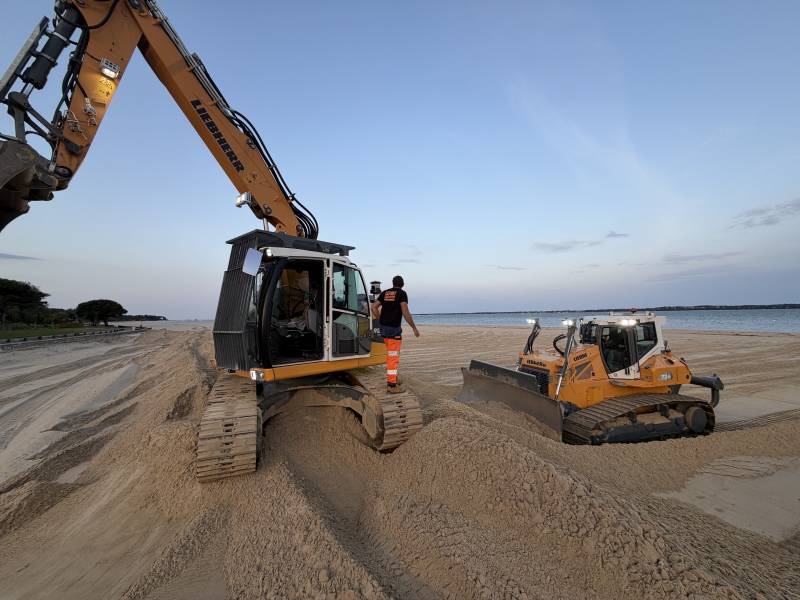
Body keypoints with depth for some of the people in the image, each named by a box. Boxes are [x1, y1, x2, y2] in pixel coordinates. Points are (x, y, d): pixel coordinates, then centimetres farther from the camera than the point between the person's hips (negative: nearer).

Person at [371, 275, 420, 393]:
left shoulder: (385, 293, 11)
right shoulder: (402, 293, -7)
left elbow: (374, 307, 9)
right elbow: (405, 312, -17)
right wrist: (414, 327, -10)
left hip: (384, 328, 7)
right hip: (394, 329, -7)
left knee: (391, 354, 20)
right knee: (393, 357, -4)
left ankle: (392, 379, 27)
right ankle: (391, 385, -1)